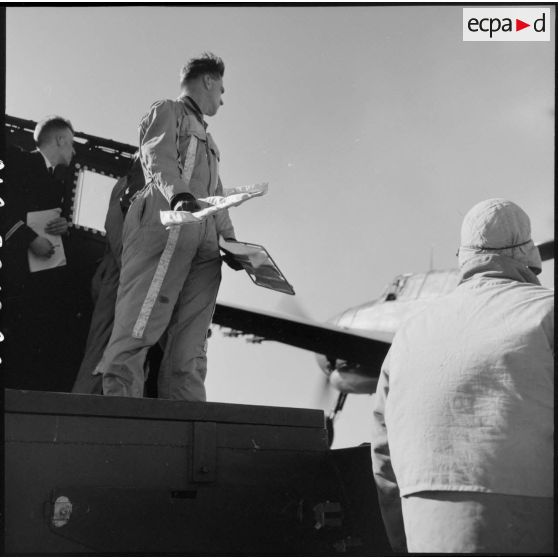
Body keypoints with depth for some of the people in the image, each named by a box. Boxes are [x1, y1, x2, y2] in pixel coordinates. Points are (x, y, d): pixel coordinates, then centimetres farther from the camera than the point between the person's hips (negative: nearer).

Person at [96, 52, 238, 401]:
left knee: (190, 340, -4)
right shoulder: (167, 112, 12)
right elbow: (158, 158, -8)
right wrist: (179, 194, -28)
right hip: (168, 223, -8)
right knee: (140, 324, -18)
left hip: (206, 239, 8)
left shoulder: (205, 137, 38)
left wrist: (230, 237, 17)